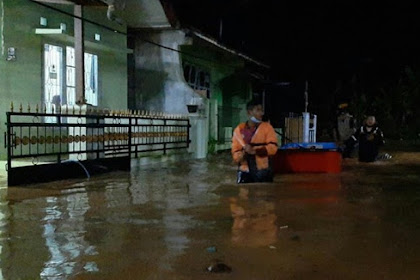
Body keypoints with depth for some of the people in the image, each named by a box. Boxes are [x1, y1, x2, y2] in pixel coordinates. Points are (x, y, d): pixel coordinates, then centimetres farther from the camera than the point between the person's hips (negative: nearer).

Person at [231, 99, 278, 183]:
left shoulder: (267, 127, 0)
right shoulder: (239, 129, 4)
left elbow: (273, 147, -9)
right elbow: (235, 152, 4)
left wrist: (254, 151, -22)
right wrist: (242, 155, -20)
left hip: (263, 171, -1)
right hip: (245, 171, 1)